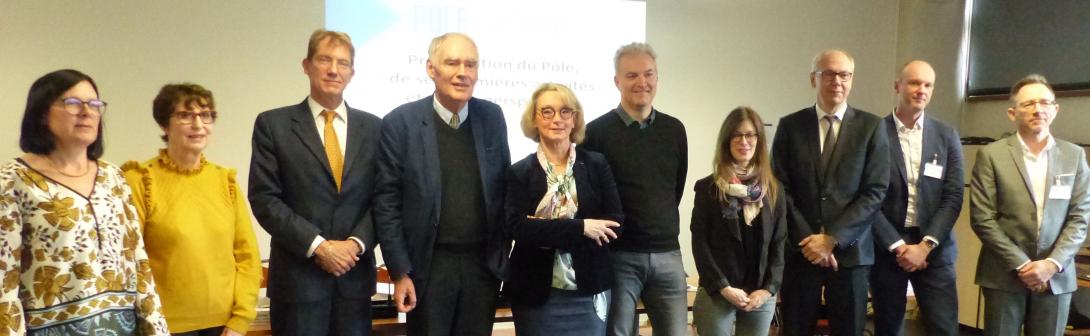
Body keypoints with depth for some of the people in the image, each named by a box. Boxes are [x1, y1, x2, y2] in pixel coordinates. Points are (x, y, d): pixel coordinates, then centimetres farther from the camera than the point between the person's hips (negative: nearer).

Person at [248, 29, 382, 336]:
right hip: (297, 275, -2)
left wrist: (356, 243, -10)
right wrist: (318, 246, -13)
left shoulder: (373, 127, 8)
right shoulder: (273, 124, 0)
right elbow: (265, 199, -6)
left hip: (355, 274, 3)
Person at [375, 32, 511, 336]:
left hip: (484, 263, 3)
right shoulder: (400, 123, -9)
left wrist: (503, 252, 9)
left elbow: (504, 187, 10)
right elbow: (387, 204, -7)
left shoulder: (492, 117, 1)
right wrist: (399, 272, -8)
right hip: (429, 265, -3)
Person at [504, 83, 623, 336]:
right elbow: (517, 228, -12)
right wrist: (581, 227, -18)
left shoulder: (597, 164, 3)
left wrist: (544, 232, -13)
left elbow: (615, 223, -6)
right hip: (536, 294, -1)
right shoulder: (519, 172, 0)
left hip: (590, 292, 1)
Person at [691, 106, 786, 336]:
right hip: (716, 294, -3)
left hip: (761, 295, 3)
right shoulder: (707, 188, 0)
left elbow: (779, 244, 6)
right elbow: (700, 243, -5)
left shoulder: (773, 189, 9)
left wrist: (769, 288, -5)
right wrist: (723, 288, -12)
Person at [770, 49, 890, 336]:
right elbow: (780, 189, 0)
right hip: (800, 250, 0)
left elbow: (875, 191, -4)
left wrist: (832, 238, -12)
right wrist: (808, 240, -10)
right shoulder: (790, 126, 4)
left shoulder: (871, 127, 2)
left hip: (850, 252, 0)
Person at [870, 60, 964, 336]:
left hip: (934, 249, 2)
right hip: (886, 247, -1)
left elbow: (953, 196, 1)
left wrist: (926, 245, -9)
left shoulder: (947, 136, 6)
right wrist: (897, 245, -10)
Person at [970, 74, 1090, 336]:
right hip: (1004, 275, -2)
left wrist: (1052, 263, -10)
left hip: (1056, 276, 2)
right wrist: (1021, 265, -12)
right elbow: (983, 219, -8)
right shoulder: (991, 155, -3)